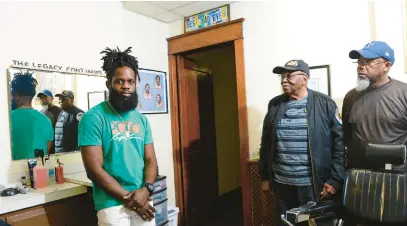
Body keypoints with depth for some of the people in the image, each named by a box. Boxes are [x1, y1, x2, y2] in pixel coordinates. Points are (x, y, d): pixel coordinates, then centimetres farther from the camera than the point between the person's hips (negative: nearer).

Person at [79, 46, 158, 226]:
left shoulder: (141, 119, 6)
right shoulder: (94, 118, -10)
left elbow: (150, 160, 5)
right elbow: (94, 169, -14)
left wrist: (146, 189, -12)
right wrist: (128, 197, -14)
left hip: (143, 201, 5)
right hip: (112, 205, -5)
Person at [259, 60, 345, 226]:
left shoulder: (325, 104, -5)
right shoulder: (275, 105, 4)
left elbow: (340, 143, -6)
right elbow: (266, 143, 8)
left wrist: (335, 180, -10)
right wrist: (265, 177, 10)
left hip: (314, 185, -3)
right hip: (281, 184, 3)